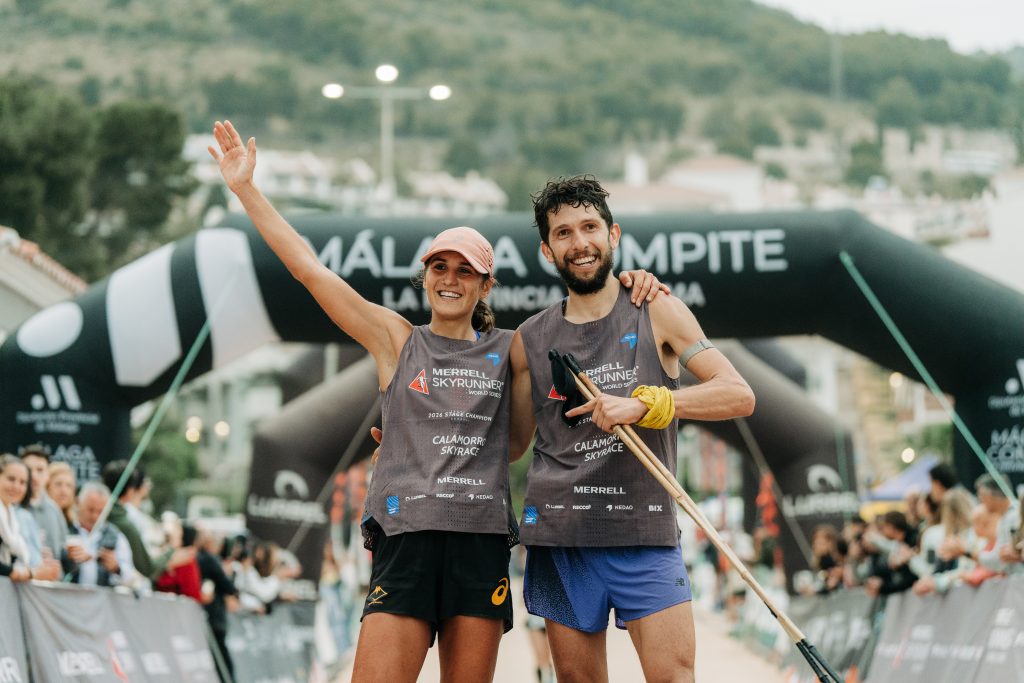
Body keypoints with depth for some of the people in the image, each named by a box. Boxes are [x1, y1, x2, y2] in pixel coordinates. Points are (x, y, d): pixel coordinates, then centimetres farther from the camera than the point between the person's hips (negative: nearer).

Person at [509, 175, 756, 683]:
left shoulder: (657, 313, 3)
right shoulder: (529, 341, 10)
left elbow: (739, 395, -5)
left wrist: (643, 404, -18)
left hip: (645, 532, -2)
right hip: (559, 533, 2)